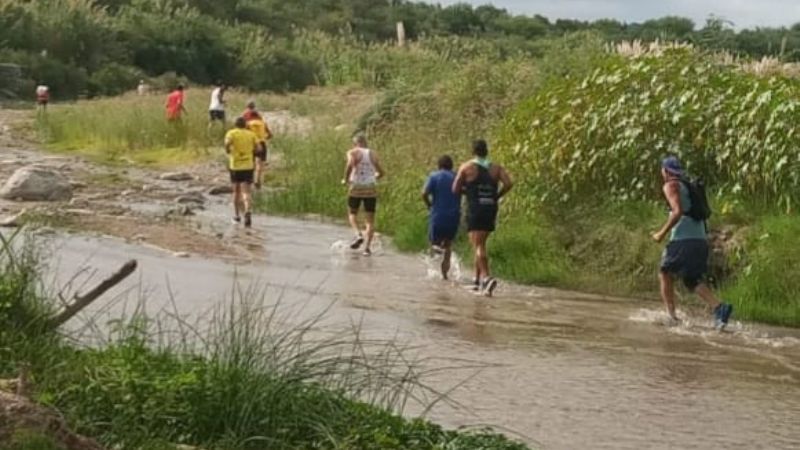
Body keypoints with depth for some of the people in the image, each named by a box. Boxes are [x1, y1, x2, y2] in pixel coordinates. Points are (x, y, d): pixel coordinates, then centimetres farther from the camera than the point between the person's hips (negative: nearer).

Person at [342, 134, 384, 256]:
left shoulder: (353, 152, -3)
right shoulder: (373, 154, 9)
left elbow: (350, 164, -23)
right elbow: (381, 173, 12)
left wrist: (346, 180, -9)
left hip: (356, 187, -2)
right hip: (371, 188, 2)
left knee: (352, 214, 19)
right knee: (370, 219, 7)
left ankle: (358, 234, -6)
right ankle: (368, 247, -4)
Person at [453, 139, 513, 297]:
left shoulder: (466, 167, 0)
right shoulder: (496, 168, 9)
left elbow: (455, 189, 0)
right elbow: (509, 183, -6)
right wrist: (497, 196, 7)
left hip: (475, 209, -4)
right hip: (491, 209, 4)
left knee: (478, 245, -11)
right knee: (480, 244, 19)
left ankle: (487, 277, -32)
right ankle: (478, 280, 23)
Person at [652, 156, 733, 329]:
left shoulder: (671, 186, -2)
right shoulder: (689, 186, 23)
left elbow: (678, 211, -17)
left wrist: (662, 233, -13)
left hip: (683, 239, -7)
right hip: (701, 239, 7)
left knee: (664, 274, 10)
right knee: (692, 280, 11)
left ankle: (671, 316, 4)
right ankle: (719, 307, -12)